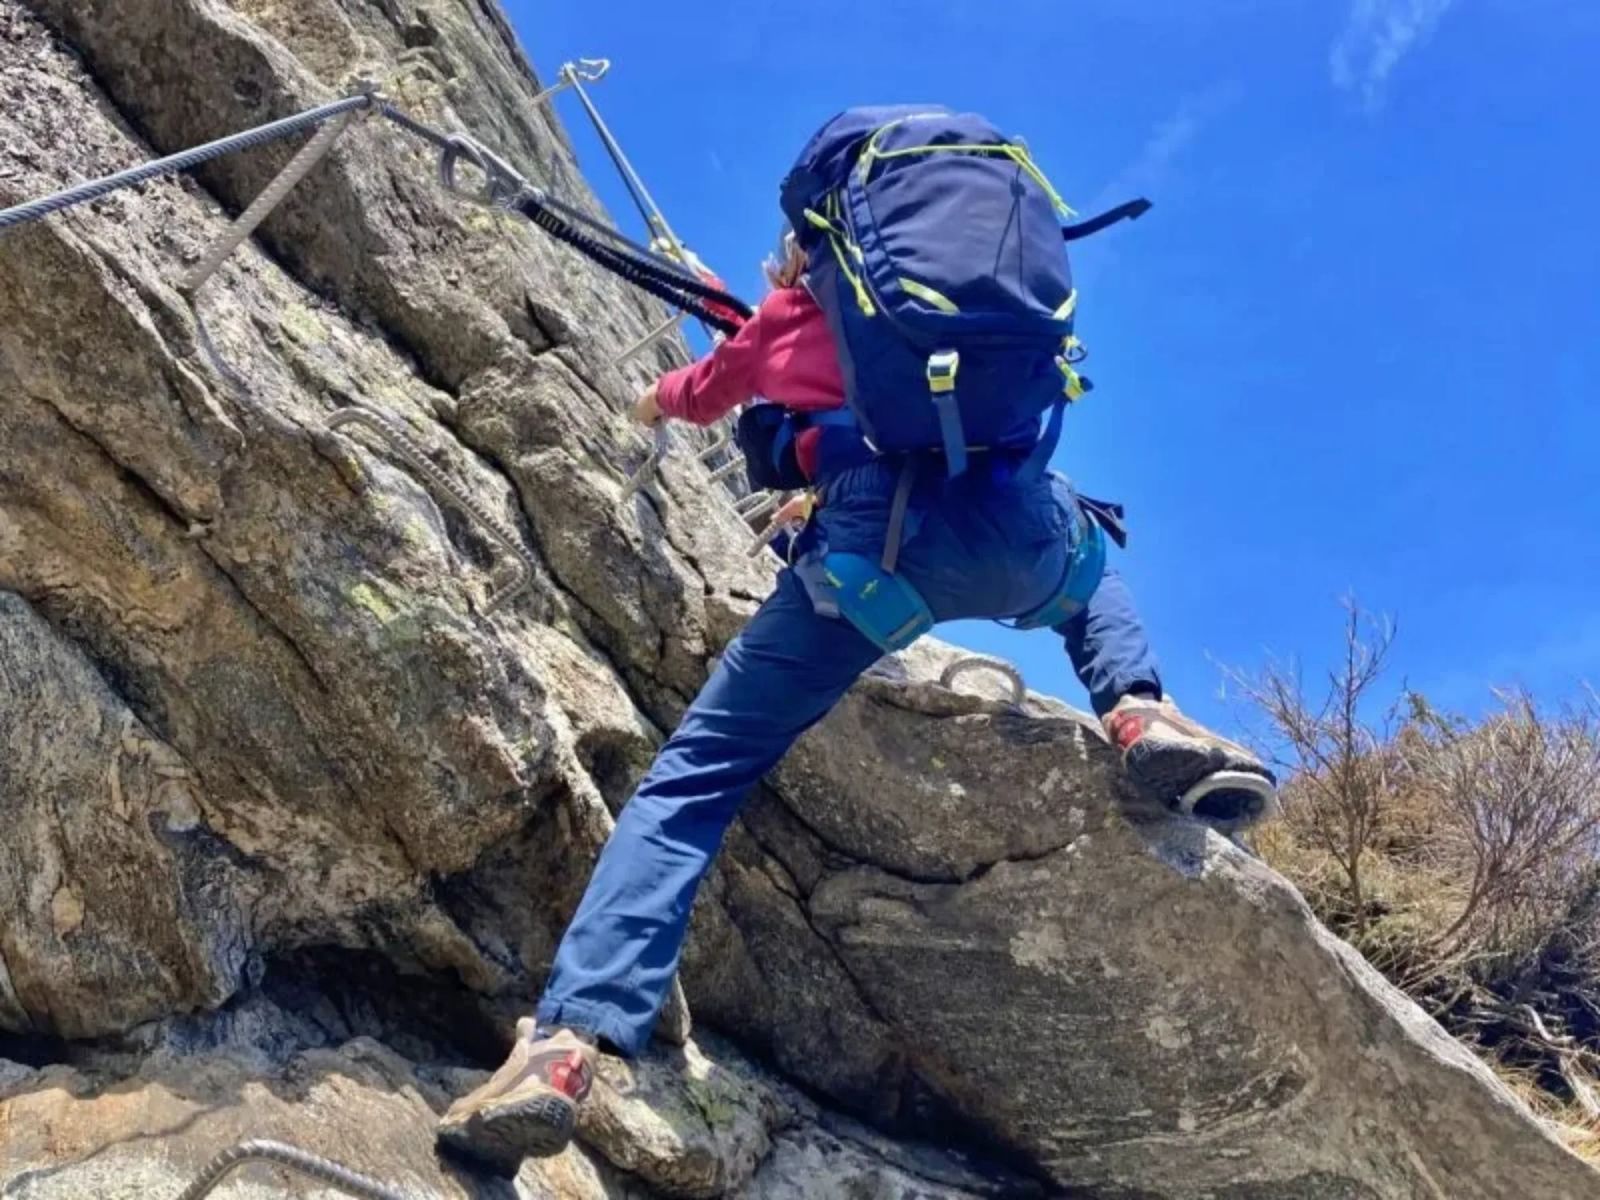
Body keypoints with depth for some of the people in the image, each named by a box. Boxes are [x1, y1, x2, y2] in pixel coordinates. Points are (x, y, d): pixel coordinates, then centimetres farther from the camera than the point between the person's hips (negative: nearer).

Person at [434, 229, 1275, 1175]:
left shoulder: (791, 312, 27)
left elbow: (701, 396, 46)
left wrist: (662, 400, 71)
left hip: (874, 536, -2)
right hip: (1016, 523, 3)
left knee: (697, 772, 3)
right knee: (1087, 563, 39)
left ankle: (570, 1040, -15)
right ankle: (1142, 712, 6)